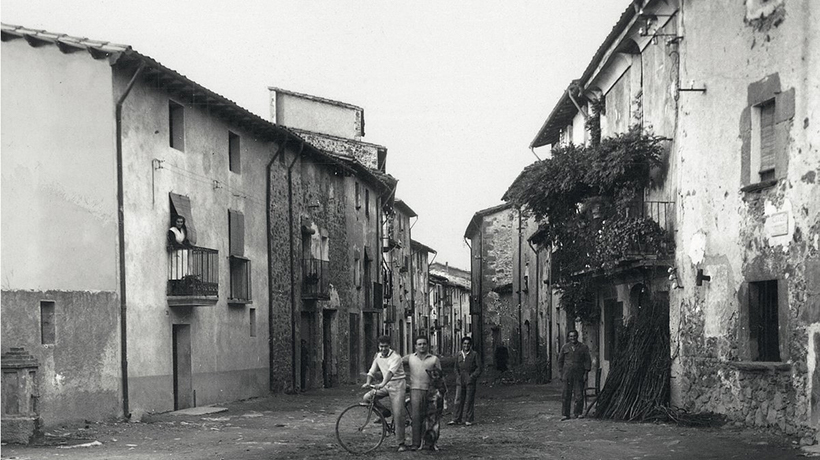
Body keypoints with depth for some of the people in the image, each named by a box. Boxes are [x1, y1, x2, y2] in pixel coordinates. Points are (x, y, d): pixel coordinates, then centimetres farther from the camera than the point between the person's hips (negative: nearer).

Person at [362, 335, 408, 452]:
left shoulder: (395, 357, -15)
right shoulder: (378, 357, 6)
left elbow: (391, 372, -31)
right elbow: (371, 372, 9)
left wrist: (382, 384, -46)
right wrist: (368, 382, -12)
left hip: (397, 385, -6)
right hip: (385, 385, 6)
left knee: (398, 415, -11)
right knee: (367, 397, -16)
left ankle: (401, 443, -3)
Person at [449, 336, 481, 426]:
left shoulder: (474, 355, 2)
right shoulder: (458, 355, 13)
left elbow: (479, 368, 0)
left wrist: (473, 376, -10)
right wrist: (458, 377, 5)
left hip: (470, 381, -3)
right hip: (460, 381, 3)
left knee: (469, 401, -1)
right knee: (458, 400, 0)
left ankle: (469, 420, 5)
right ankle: (456, 419, 4)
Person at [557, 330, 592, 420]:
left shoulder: (583, 347, 5)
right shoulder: (565, 347, 9)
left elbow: (587, 360, 5)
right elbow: (560, 361, 13)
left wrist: (586, 373, -2)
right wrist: (561, 374, 7)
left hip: (579, 375, 0)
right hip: (567, 374, 0)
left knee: (579, 394, -3)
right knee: (567, 394, -1)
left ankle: (577, 413, 11)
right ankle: (565, 414, 3)